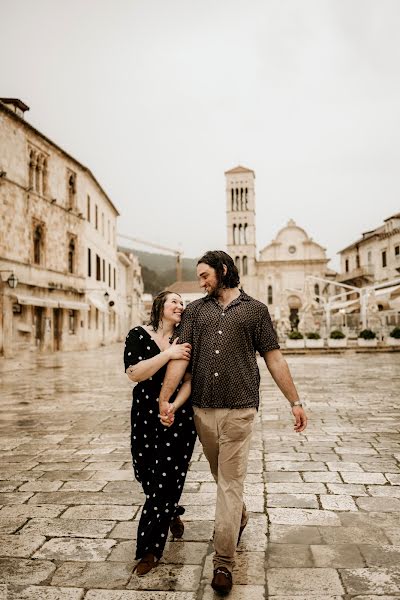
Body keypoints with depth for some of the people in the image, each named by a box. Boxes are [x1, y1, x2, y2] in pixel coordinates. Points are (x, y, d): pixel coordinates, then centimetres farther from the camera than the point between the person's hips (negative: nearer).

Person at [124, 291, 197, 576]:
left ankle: (151, 548, 11)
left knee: (166, 476, -3)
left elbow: (189, 380, -4)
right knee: (147, 474, 11)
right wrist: (168, 354, -24)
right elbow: (134, 373, -16)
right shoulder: (139, 335, -2)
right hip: (145, 416, 1)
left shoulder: (184, 341, 2)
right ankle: (173, 512, 43)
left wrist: (174, 406, -20)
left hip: (179, 417, 0)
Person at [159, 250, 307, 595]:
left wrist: (295, 402, 3)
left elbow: (274, 359, 5)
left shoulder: (255, 310, 5)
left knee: (230, 483, -2)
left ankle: (223, 563, 8)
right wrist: (165, 399, -9)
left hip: (238, 410, -3)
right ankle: (240, 518, 45)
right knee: (222, 478, 18)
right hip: (202, 410, 3)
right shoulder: (195, 310, 10)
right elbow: (181, 357, 2)